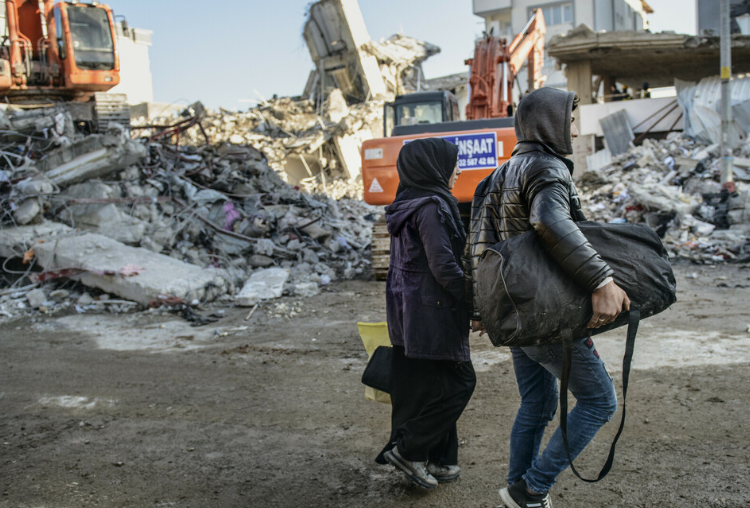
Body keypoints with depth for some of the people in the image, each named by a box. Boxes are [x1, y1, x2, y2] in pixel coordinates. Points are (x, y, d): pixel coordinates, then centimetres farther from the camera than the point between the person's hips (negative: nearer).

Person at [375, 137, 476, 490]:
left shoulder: (407, 206, 13)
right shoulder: (431, 206, -17)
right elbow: (444, 266, -22)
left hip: (407, 311, 10)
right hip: (432, 311, -10)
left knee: (422, 386, 13)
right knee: (458, 382, 0)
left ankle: (437, 461, 22)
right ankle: (407, 449, 3)